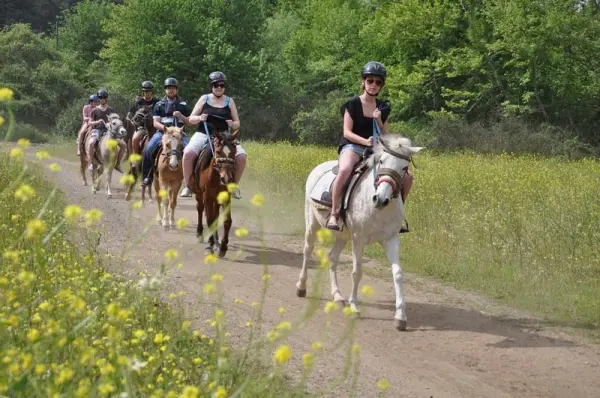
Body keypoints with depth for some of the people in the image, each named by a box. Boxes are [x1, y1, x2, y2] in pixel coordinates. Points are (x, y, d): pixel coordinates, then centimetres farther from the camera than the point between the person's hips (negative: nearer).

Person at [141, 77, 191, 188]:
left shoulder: (183, 105, 13)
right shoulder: (159, 105, 11)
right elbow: (155, 122, 4)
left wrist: (181, 117, -9)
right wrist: (164, 127, -17)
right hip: (162, 132, 0)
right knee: (148, 150, -23)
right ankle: (147, 176, -10)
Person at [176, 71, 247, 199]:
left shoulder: (229, 101, 11)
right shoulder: (204, 99, 9)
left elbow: (237, 123, 12)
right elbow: (191, 120, 9)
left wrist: (232, 124, -11)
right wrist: (199, 118, -13)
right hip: (203, 134, -1)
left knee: (241, 156, -22)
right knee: (188, 153, -30)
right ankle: (187, 185, -14)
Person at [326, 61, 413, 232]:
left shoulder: (383, 108, 13)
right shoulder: (353, 104, 0)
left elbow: (385, 136, 12)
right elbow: (347, 132, -8)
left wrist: (379, 121, -7)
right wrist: (365, 141, -24)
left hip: (375, 149, 5)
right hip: (352, 146, -5)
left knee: (406, 176, -10)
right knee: (345, 170, -41)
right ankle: (334, 213, -32)